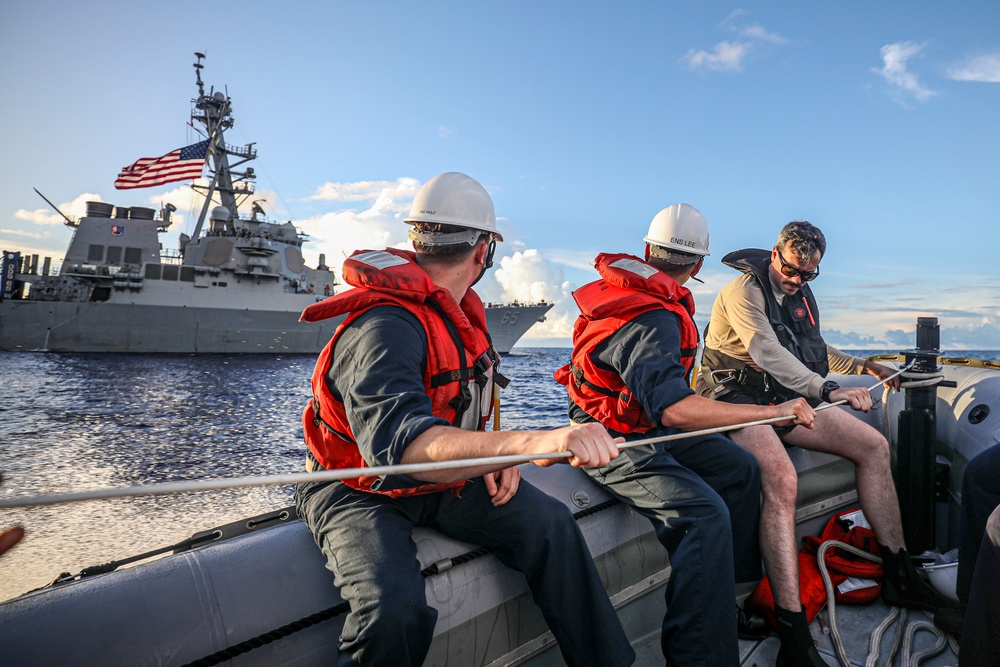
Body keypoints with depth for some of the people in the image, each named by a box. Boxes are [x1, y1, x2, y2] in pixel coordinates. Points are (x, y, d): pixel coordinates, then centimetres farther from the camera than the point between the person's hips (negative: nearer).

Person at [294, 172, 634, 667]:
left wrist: (490, 455, -7)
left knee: (547, 522, -9)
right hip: (360, 491, -7)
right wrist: (530, 442, -58)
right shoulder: (384, 328, -28)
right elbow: (401, 441, -45)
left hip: (438, 479, 7)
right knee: (398, 610, -32)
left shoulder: (460, 312, 3)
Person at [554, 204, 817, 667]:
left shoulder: (630, 287, 3)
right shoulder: (652, 320, -27)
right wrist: (771, 411, -33)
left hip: (649, 426, 10)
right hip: (616, 443, -10)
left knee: (741, 469, 11)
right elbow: (673, 407, -39)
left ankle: (729, 598, 21)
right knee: (707, 514, -28)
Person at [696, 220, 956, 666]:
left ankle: (899, 576, 10)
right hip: (738, 399, -9)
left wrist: (863, 367, 26)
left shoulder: (801, 295, 17)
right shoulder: (744, 290, -11)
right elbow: (767, 352, -26)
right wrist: (826, 389, -35)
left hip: (787, 398, 9)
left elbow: (813, 351, 33)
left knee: (874, 446, 0)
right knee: (781, 478, -34)